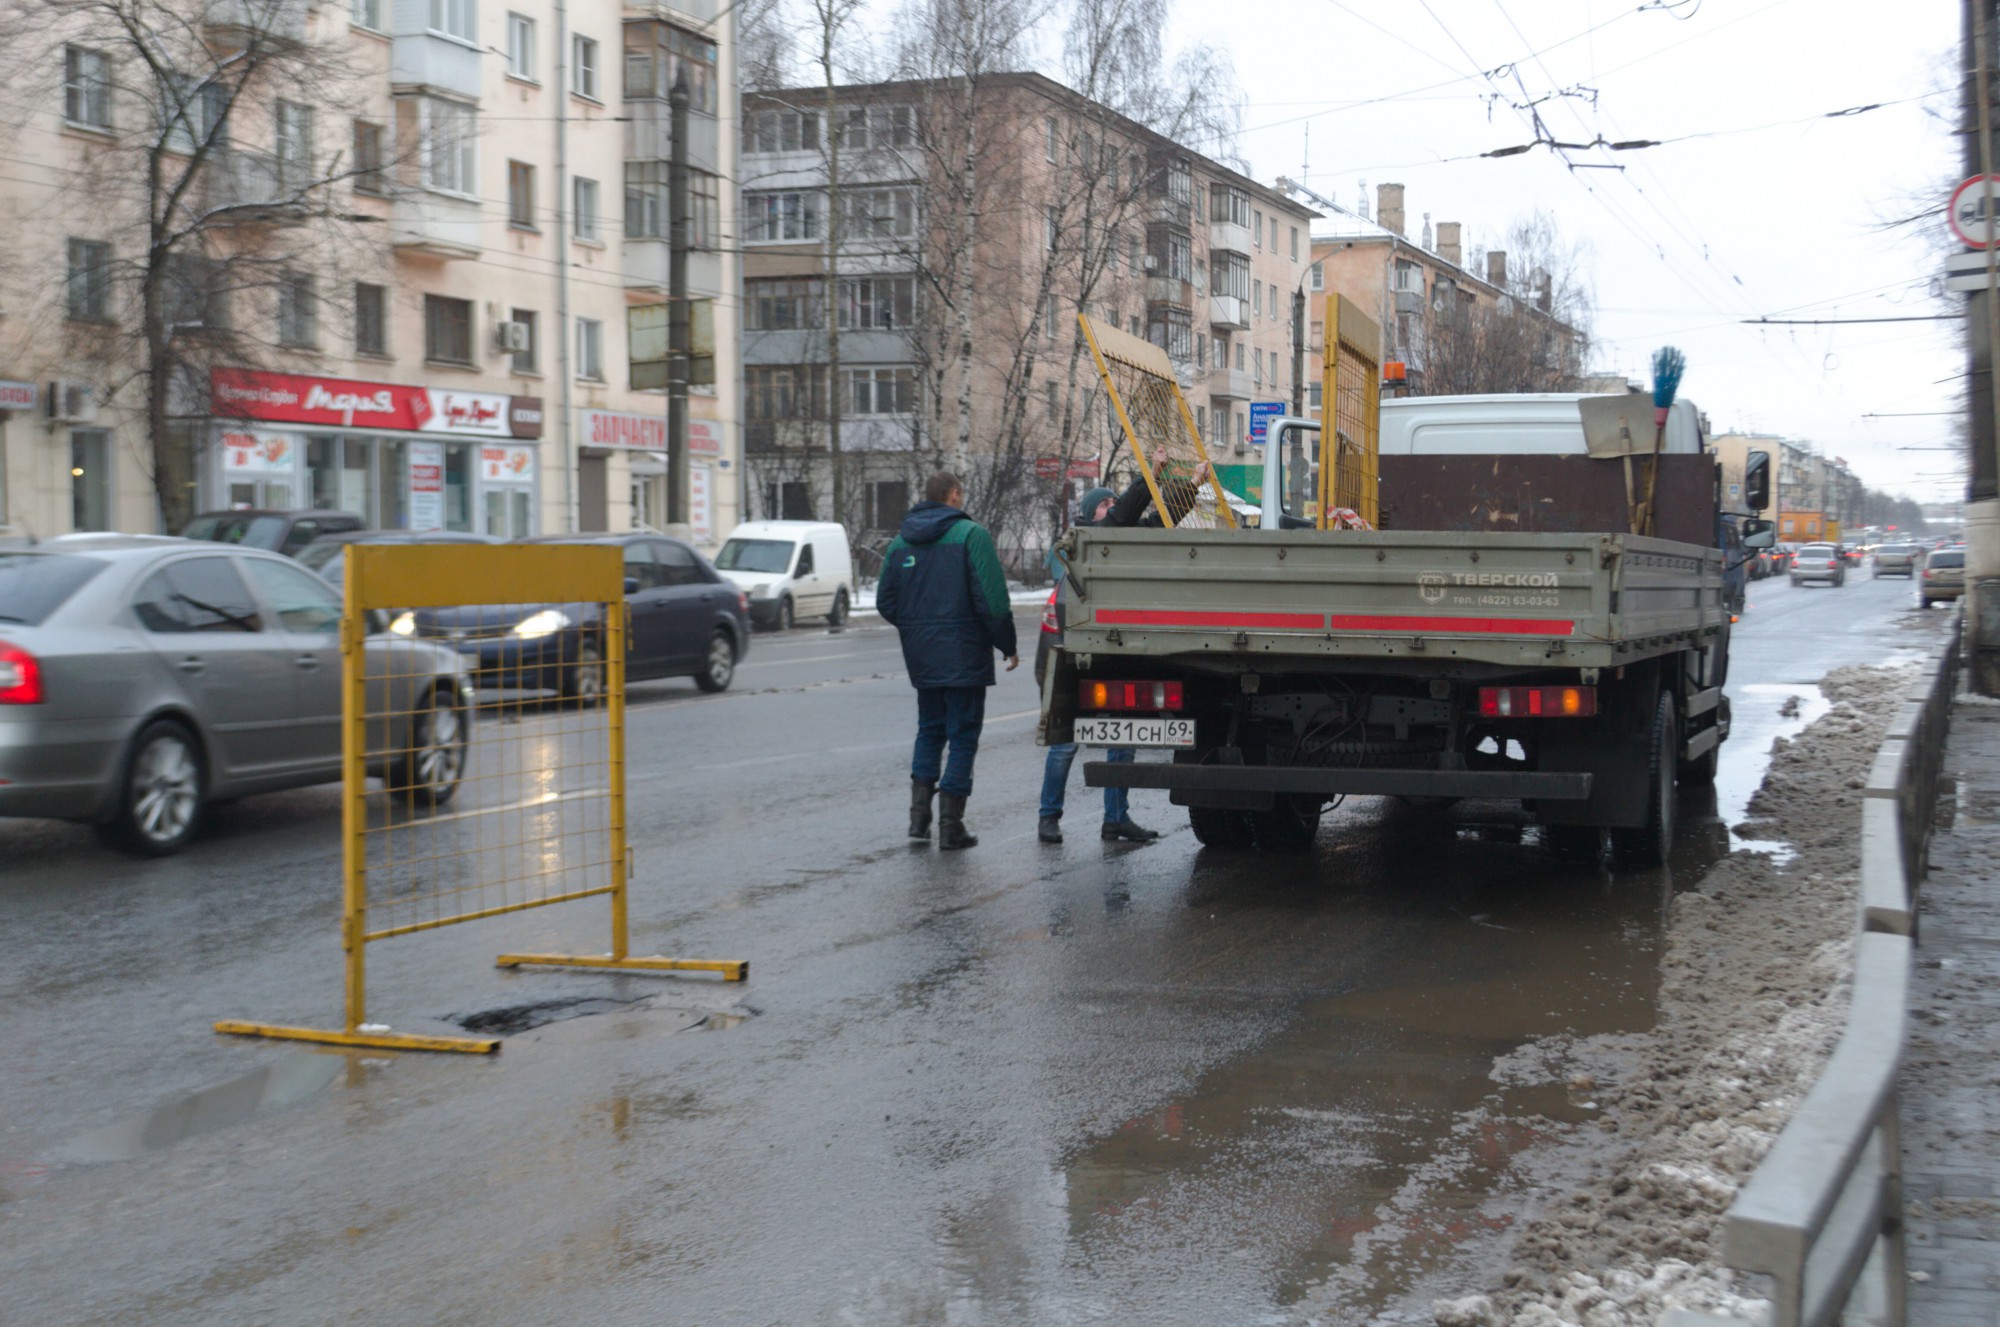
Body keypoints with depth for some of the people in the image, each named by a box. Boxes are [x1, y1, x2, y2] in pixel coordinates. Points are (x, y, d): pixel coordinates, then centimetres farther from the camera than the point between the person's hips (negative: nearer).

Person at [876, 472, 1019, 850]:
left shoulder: (901, 542, 9)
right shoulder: (971, 535, -10)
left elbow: (885, 602, 10)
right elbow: (992, 599, -16)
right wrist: (1008, 645, -5)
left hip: (921, 658, 6)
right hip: (963, 655, -6)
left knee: (929, 729, 19)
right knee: (963, 736, 2)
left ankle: (919, 814, 10)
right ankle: (950, 826, 1)